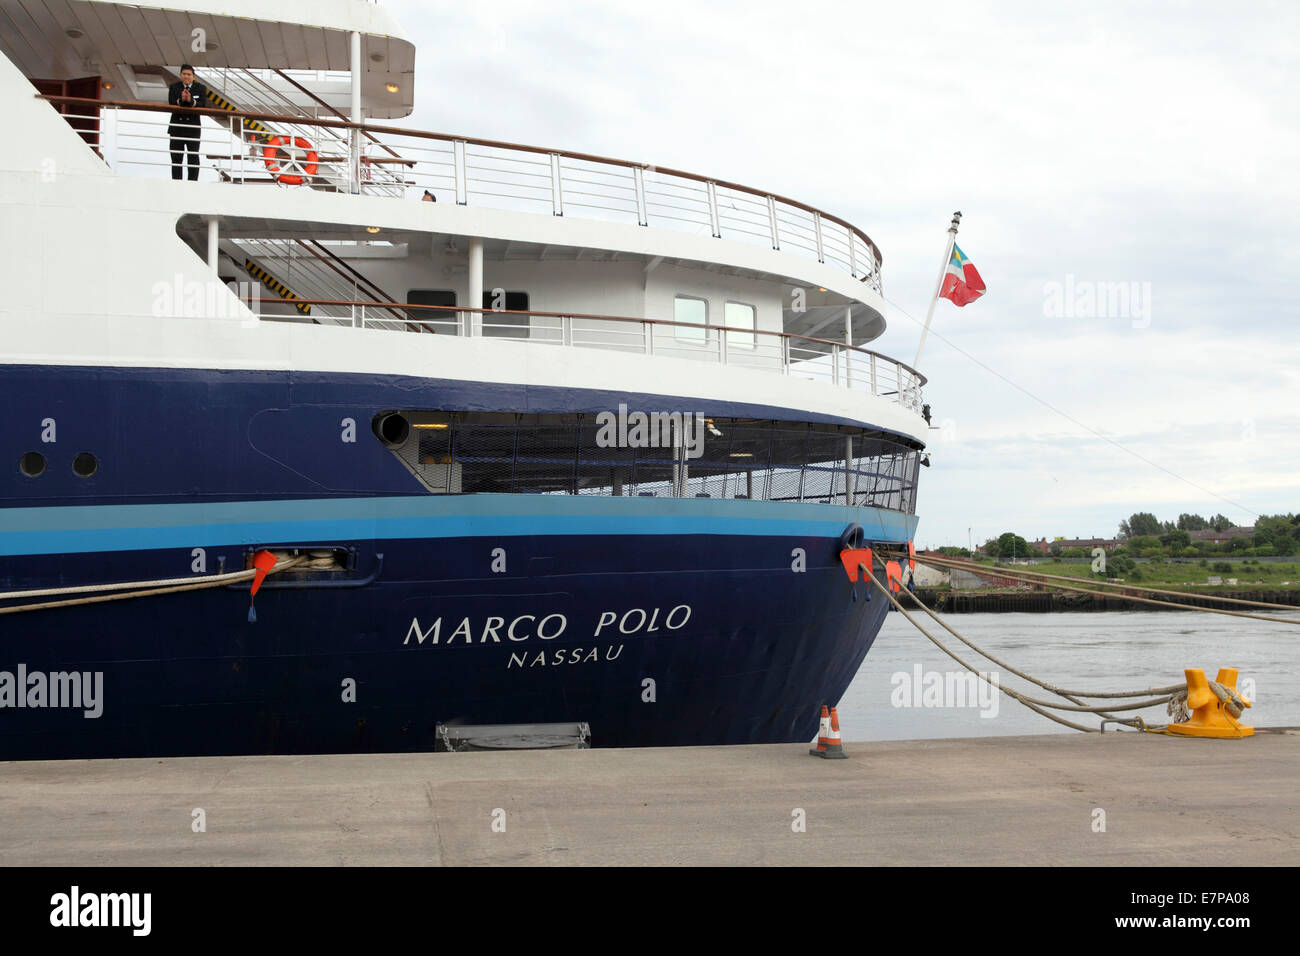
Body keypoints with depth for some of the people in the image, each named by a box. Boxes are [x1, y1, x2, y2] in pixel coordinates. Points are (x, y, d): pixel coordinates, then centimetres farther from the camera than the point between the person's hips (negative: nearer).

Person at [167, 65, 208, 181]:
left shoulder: (201, 88, 4)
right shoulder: (174, 87, 7)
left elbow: (203, 106, -8)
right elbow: (171, 105, -5)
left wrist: (191, 101, -24)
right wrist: (181, 100, -24)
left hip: (193, 128, -1)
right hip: (177, 127, 1)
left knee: (193, 157, -2)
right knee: (176, 157, 2)